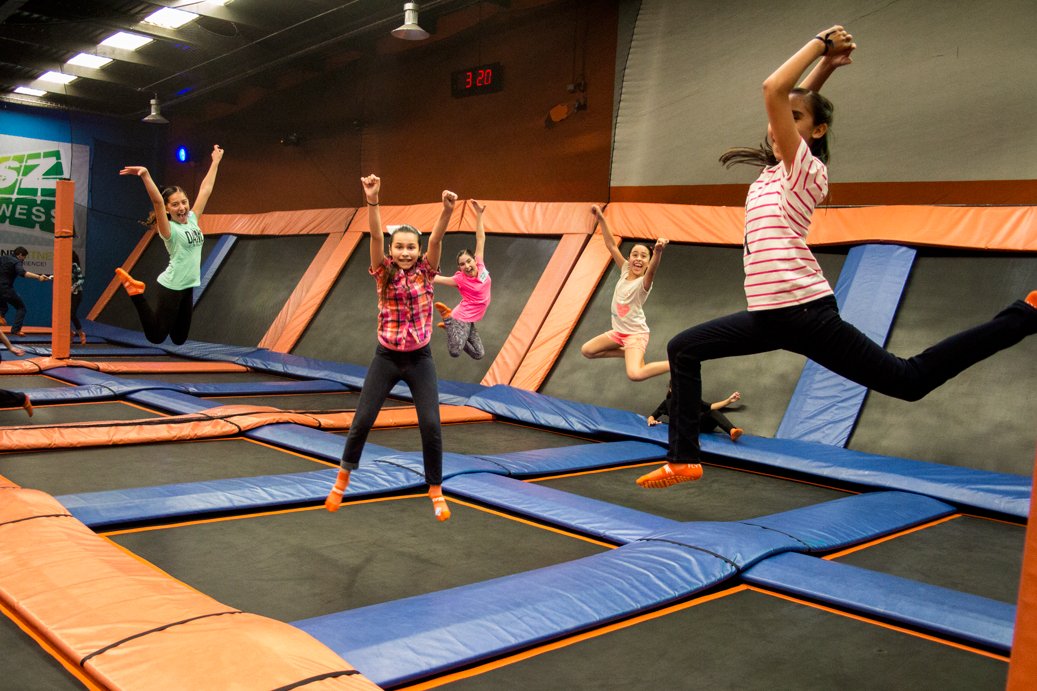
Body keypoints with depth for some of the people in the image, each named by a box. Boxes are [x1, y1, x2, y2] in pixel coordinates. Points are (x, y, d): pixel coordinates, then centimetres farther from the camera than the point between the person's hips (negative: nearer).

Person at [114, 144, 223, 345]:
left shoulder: (192, 220, 6)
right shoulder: (169, 230, -13)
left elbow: (205, 189, 10)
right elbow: (157, 201, -29)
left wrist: (215, 161, 15)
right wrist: (146, 175, -42)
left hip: (187, 287, 7)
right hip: (171, 287, -7)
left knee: (179, 339, 12)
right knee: (156, 336, -3)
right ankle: (136, 293, 11)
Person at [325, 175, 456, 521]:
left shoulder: (426, 272, -5)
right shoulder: (384, 272, -5)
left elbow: (437, 238, -22)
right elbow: (376, 236, -21)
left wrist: (447, 209, -40)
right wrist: (372, 201, -37)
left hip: (419, 359, 0)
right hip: (386, 357, 1)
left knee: (431, 424, -7)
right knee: (362, 419, 3)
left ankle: (436, 491, 10)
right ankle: (343, 477, 27)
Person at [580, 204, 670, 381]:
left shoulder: (644, 282, -21)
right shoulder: (625, 271, -4)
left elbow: (652, 269, -44)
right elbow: (611, 245, -6)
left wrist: (658, 251, -64)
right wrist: (601, 219, -15)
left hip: (636, 334, -8)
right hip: (619, 331, 8)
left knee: (635, 374, -30)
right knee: (586, 351, 16)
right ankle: (630, 355, 23)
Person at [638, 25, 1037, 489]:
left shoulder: (805, 168, -7)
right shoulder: (777, 169, 15)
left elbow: (774, 89, -18)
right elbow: (787, 100, 29)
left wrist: (820, 44, -7)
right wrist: (826, 61, 24)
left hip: (804, 311, -8)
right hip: (770, 316, 8)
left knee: (908, 379, -3)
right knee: (683, 349, 9)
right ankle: (683, 460, 11)